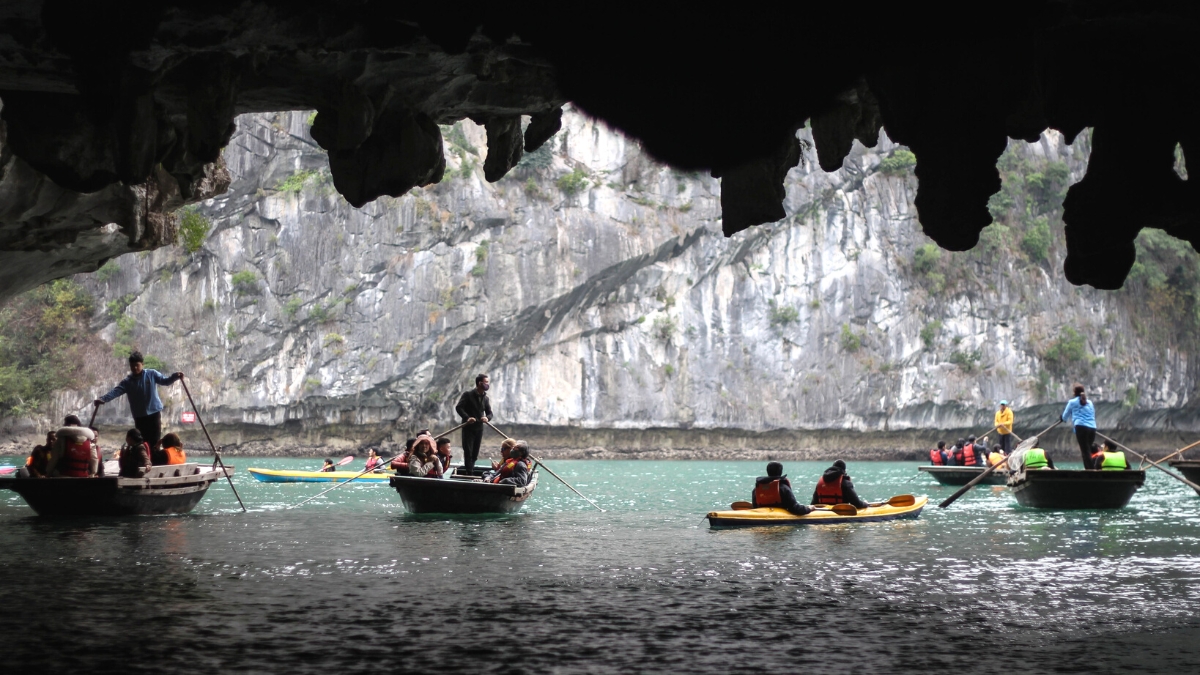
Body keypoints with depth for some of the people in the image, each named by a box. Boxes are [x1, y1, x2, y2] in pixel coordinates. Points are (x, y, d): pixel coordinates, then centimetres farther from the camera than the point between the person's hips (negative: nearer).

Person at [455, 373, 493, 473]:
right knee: (468, 451, -8)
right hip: (468, 427, -5)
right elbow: (458, 407, -14)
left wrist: (487, 418, -15)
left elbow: (489, 413, 10)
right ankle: (468, 472, -9)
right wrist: (467, 417, -29)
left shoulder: (486, 398, 9)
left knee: (475, 453, 8)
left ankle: (471, 471, 17)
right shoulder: (468, 395, -8)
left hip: (479, 428, 5)